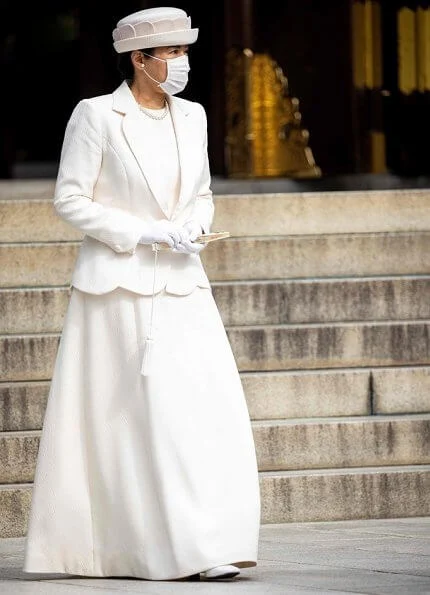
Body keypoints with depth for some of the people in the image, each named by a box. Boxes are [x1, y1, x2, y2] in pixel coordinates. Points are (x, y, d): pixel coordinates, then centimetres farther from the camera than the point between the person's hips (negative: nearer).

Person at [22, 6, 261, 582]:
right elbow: (69, 199, -6)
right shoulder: (96, 115, -6)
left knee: (210, 407, -5)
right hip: (118, 283, -5)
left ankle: (208, 547, -1)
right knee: (122, 419, -7)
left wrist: (194, 227, -1)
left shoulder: (191, 116, 11)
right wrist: (142, 233, -13)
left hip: (182, 283, 5)